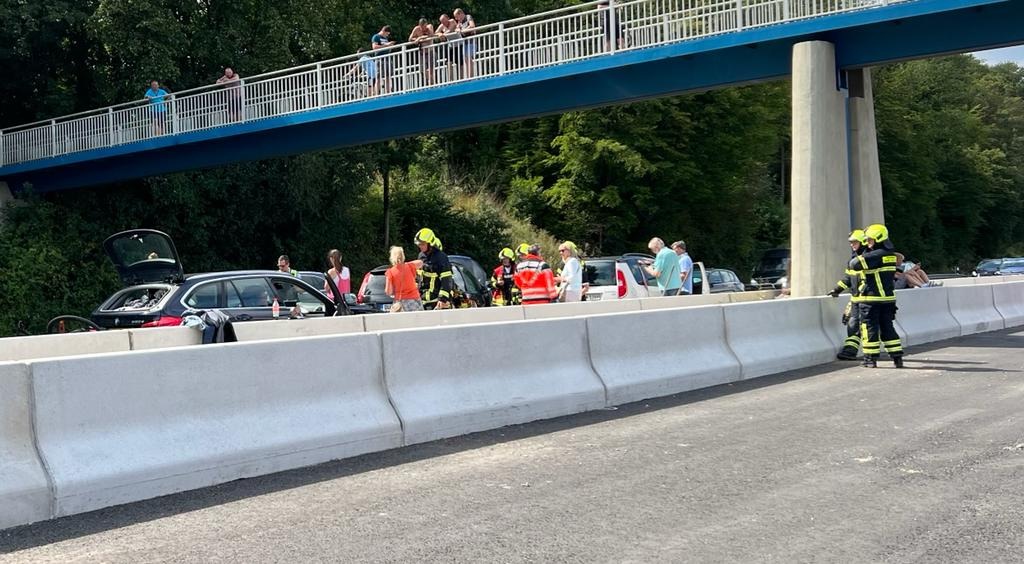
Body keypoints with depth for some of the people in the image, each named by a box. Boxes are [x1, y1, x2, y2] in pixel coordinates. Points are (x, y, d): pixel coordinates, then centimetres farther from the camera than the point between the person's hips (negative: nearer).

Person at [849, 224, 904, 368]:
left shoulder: (875, 255, -16)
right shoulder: (890, 254, 11)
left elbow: (855, 264, -20)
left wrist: (858, 257, -1)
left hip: (872, 299, -8)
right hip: (888, 297, 8)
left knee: (870, 328, 2)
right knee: (887, 327, 14)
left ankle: (871, 359, 5)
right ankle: (897, 357, 12)